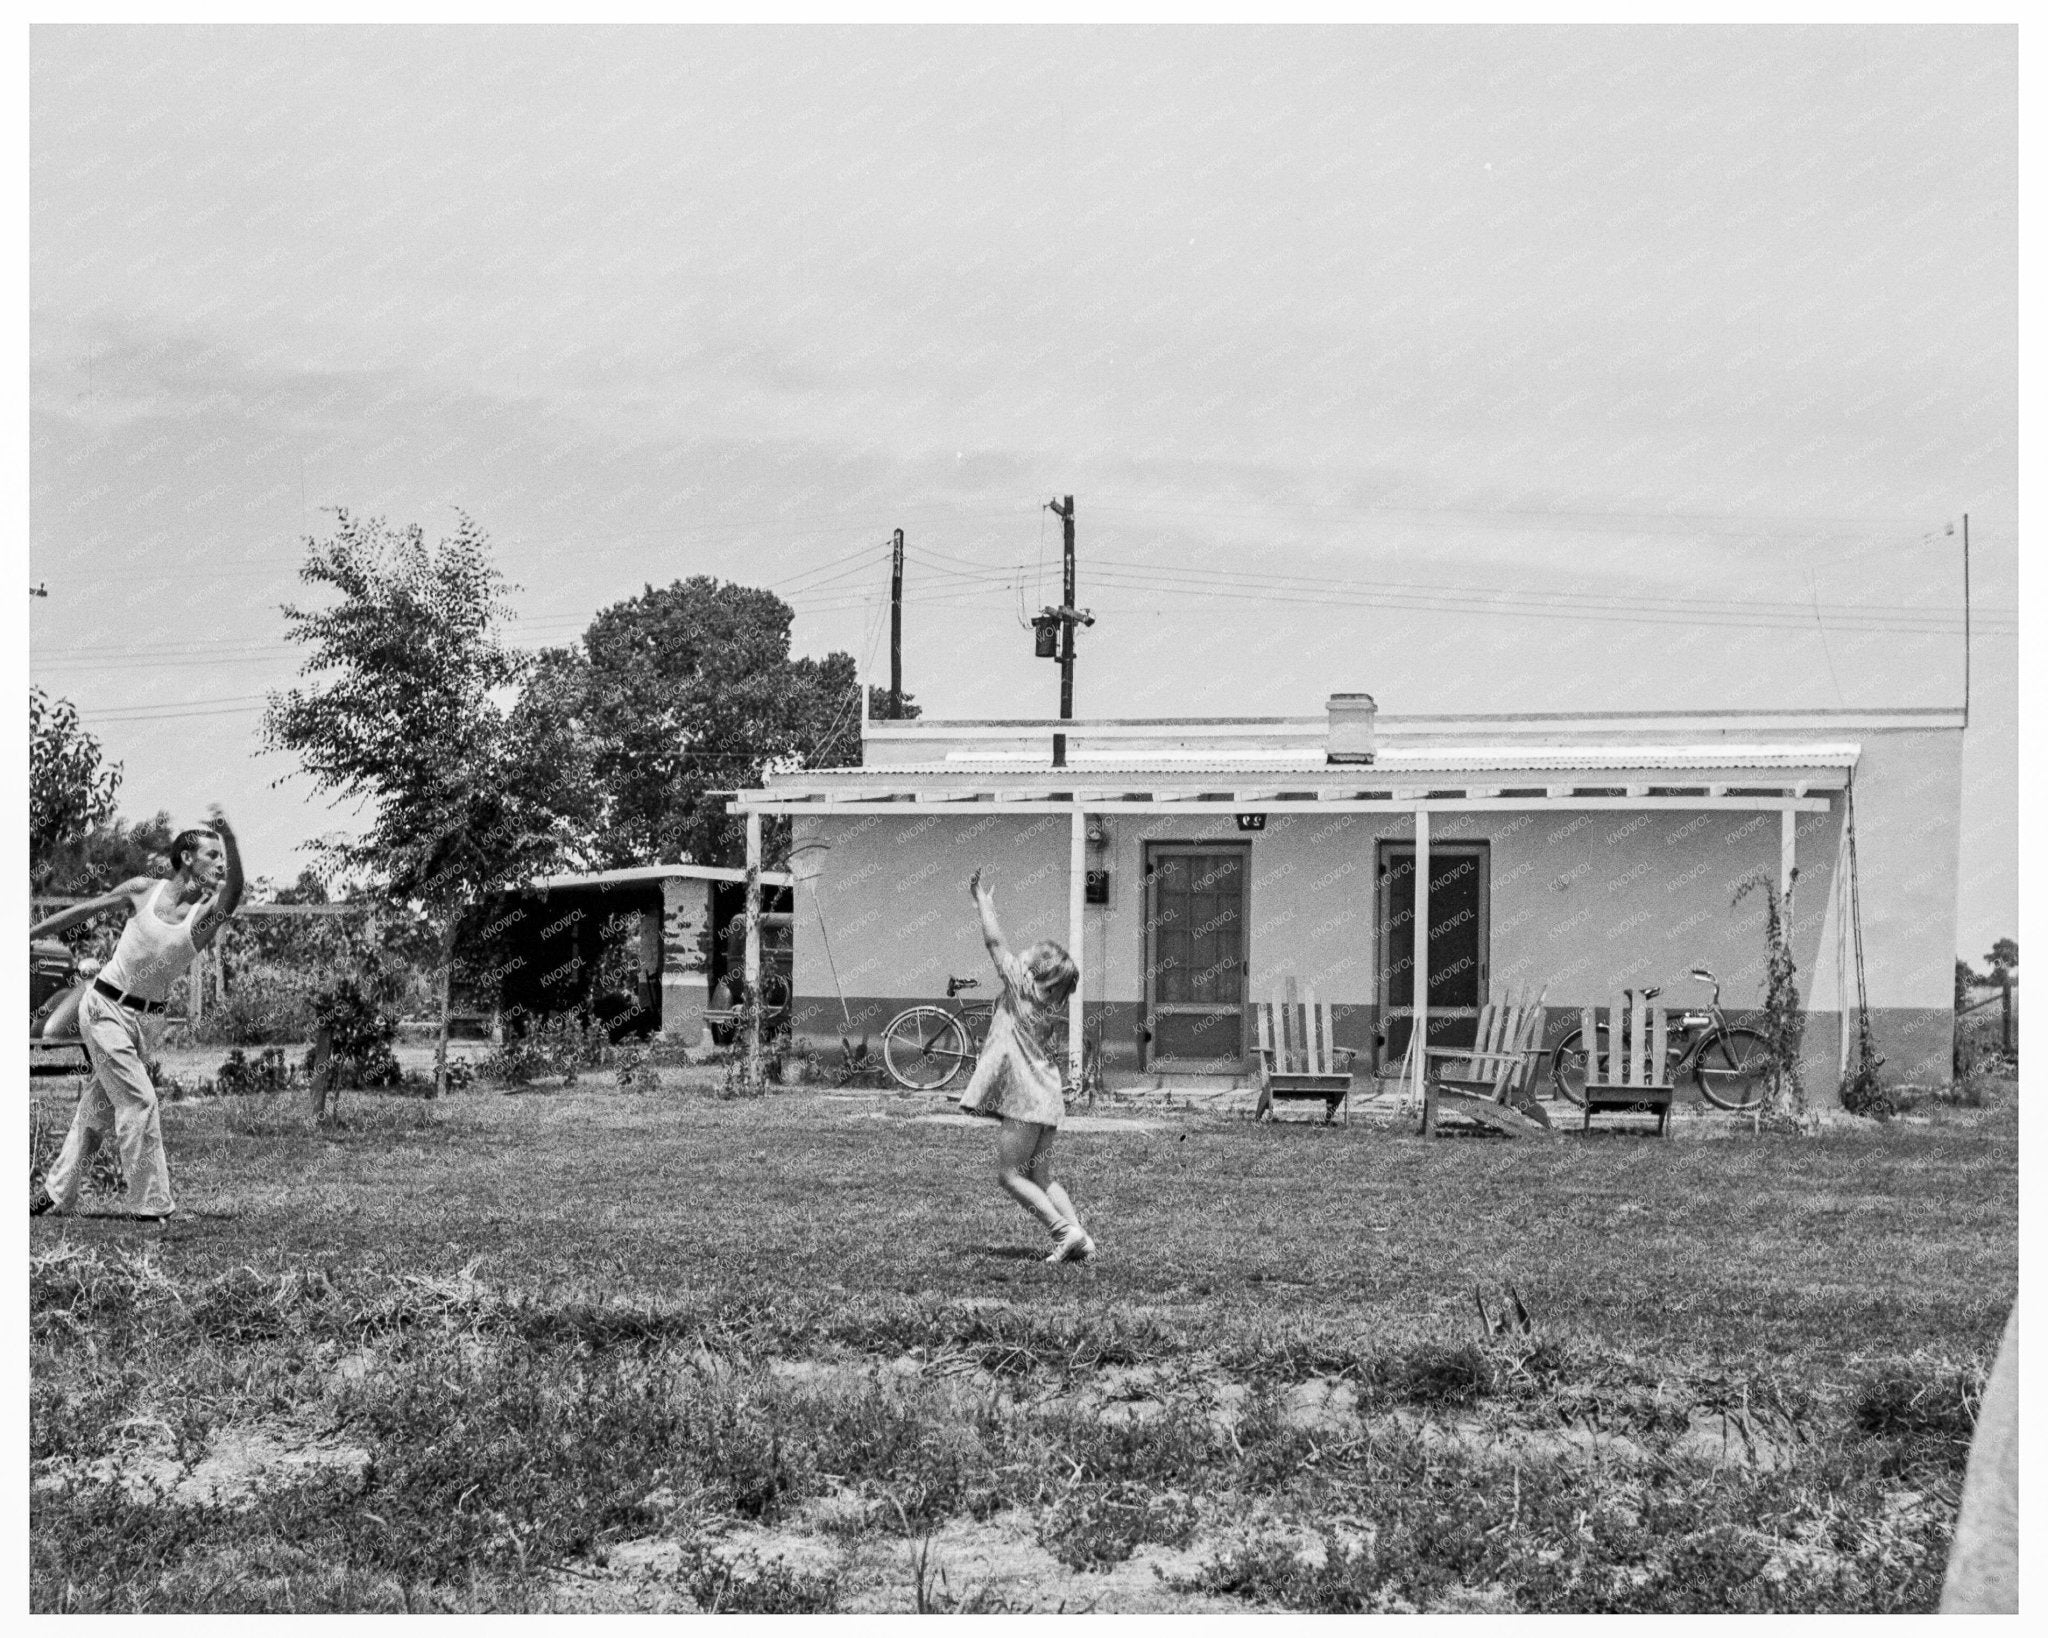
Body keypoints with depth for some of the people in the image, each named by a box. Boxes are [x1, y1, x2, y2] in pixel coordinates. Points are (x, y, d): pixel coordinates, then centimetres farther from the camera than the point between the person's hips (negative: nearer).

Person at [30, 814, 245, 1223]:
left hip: (144, 1018, 4)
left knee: (100, 1106, 15)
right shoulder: (144, 890, -8)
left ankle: (57, 1194, 30)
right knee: (138, 1100, -13)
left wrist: (230, 838, -49)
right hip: (104, 1005, -4)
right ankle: (151, 1204, -10)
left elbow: (234, 891, -32)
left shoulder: (208, 913, -8)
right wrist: (29, 933, 14)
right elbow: (85, 910, 7)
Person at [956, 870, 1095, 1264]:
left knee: (1009, 1175, -3)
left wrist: (981, 899, 1)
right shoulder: (1049, 1004, 15)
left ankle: (1065, 1231, -11)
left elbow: (994, 942, -8)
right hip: (1047, 1098, 9)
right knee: (1040, 1177, 12)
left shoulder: (1022, 986, -7)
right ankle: (1079, 1239, 3)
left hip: (1024, 1097, -9)